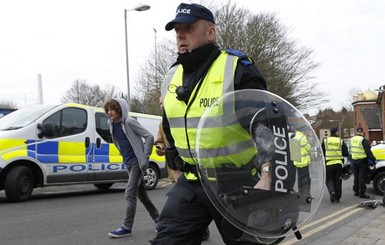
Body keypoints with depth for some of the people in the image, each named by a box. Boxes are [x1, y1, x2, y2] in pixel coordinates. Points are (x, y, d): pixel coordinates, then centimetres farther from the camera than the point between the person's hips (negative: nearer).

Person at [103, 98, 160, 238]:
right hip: (128, 163, 8)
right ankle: (158, 220, 27)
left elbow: (149, 137, -16)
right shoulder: (112, 124, 6)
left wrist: (145, 157, -17)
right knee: (141, 194, 14)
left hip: (138, 162, -8)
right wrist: (125, 157, 15)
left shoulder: (129, 122, -15)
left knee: (130, 194, -10)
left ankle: (127, 228, -4)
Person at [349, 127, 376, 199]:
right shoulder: (363, 140, -16)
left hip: (354, 160, 7)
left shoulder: (352, 140, 7)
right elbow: (368, 151, -16)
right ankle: (362, 193, -4)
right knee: (362, 177, -3)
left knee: (356, 177, 17)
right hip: (362, 161, -7)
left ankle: (356, 191, 23)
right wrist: (373, 159, -9)